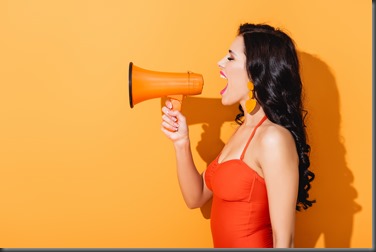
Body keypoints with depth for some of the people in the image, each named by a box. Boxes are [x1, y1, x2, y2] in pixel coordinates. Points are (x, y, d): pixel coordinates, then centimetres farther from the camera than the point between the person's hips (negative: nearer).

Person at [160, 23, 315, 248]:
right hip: (223, 243, 8)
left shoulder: (274, 138, -22)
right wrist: (181, 142, -6)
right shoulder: (244, 129, 3)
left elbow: (284, 241, -22)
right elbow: (196, 197, 6)